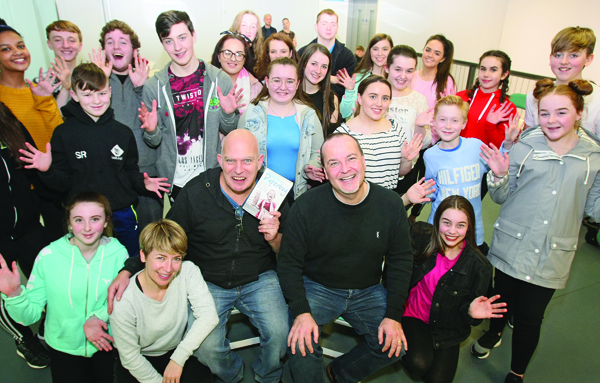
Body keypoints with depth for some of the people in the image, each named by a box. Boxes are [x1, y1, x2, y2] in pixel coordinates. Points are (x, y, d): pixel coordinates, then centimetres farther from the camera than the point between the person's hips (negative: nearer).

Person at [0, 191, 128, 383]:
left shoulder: (118, 253, -13)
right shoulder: (48, 256, -14)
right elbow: (30, 315, -11)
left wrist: (99, 316, -24)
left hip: (107, 344, 0)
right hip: (64, 347, 0)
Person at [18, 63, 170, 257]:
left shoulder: (123, 132, 3)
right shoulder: (64, 134, -3)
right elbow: (63, 183, -2)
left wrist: (142, 182, -11)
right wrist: (47, 170, -22)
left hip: (123, 215, 2)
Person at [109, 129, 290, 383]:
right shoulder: (195, 193, -13)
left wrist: (275, 240, -20)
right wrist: (127, 271, -12)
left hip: (258, 280, 1)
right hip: (208, 282, 0)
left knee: (280, 333, -20)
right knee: (206, 347, -19)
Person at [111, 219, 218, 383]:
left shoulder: (187, 272, -21)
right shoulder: (123, 303, -26)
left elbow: (208, 315, -25)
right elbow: (130, 357, -15)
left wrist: (178, 358, -27)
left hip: (178, 350, 1)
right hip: (141, 360, -1)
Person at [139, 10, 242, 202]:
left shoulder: (219, 79, -4)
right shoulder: (153, 86, -6)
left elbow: (229, 130, 4)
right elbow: (154, 142, -1)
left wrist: (228, 114, -16)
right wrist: (151, 131, -22)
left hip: (212, 177, 1)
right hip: (175, 180, 0)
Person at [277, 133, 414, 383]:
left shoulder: (391, 204, -8)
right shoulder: (307, 206, -15)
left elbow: (401, 260, 0)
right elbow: (289, 263, -9)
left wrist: (394, 315, -7)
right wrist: (301, 312, -21)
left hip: (368, 291, 3)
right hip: (317, 287, -2)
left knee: (396, 344, -11)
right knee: (301, 341, -25)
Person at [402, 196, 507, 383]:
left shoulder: (479, 266, -15)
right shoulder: (422, 237, -15)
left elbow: (472, 308, -8)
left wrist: (471, 312, -31)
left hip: (446, 329, 1)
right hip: (413, 315, -1)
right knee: (418, 364, -24)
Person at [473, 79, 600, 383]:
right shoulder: (525, 146, -3)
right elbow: (501, 197, 1)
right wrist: (499, 176, -18)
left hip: (551, 256, 0)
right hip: (510, 245, 0)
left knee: (530, 318, 7)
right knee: (501, 299, 18)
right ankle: (494, 333, 52)